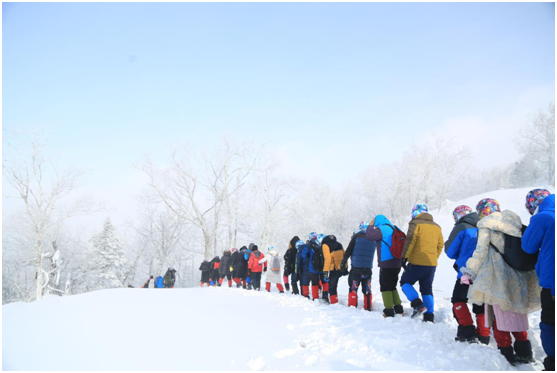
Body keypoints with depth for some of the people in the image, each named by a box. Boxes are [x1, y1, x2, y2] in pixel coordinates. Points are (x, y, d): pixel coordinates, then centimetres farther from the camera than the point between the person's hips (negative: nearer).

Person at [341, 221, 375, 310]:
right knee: (367, 290, 10)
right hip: (368, 268, 4)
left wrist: (344, 261, 2)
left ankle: (352, 307, 0)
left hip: (356, 267, -3)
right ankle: (368, 308, 12)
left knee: (353, 288, 2)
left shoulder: (356, 236, -4)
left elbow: (349, 250, -4)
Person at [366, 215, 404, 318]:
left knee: (385, 287, -1)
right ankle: (398, 309, 17)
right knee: (392, 287, 18)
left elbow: (369, 236, -16)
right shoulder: (395, 229, 15)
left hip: (386, 264, -8)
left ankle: (389, 311, -2)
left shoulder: (382, 229, -12)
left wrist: (371, 225, 0)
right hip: (397, 264, 8)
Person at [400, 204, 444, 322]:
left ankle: (417, 305, -9)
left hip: (417, 263, -6)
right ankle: (429, 316, 10)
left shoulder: (416, 224, -7)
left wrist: (404, 256, -9)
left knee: (405, 282, 8)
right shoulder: (436, 227, 15)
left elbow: (410, 241, -15)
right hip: (432, 264, 6)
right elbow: (440, 245, 17)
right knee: (427, 289, 13)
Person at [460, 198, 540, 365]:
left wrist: (470, 273, -4)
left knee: (501, 315, 0)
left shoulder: (486, 225, -5)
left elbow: (480, 252, -10)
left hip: (498, 278, -6)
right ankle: (524, 352, 19)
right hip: (519, 277, 6)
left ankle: (506, 352, 1)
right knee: (516, 315, 15)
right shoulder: (515, 223, 13)